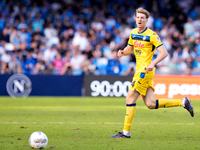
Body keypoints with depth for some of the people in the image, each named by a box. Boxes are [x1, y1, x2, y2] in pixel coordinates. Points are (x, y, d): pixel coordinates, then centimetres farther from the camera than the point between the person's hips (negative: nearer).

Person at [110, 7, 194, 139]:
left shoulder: (152, 35, -11)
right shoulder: (133, 33, 12)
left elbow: (164, 52, -14)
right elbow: (129, 49, 26)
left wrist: (153, 63, -27)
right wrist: (122, 52, 3)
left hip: (145, 70, -8)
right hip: (140, 70, 8)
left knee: (130, 99, -9)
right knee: (150, 104, 5)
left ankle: (126, 132, -3)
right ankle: (182, 102, 15)